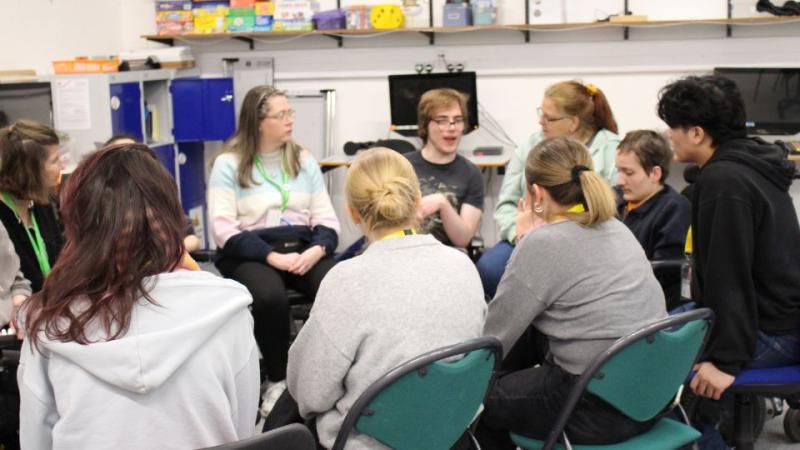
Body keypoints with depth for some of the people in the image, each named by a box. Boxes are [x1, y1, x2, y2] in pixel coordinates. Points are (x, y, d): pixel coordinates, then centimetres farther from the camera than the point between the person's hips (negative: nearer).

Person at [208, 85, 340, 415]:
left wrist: (316, 250, -13)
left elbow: (327, 219, 10)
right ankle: (277, 380, -14)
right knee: (270, 297, -37)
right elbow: (224, 229, -9)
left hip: (304, 249, 3)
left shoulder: (304, 160, 14)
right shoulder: (228, 164, 1)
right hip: (250, 254, -3)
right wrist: (273, 256, -20)